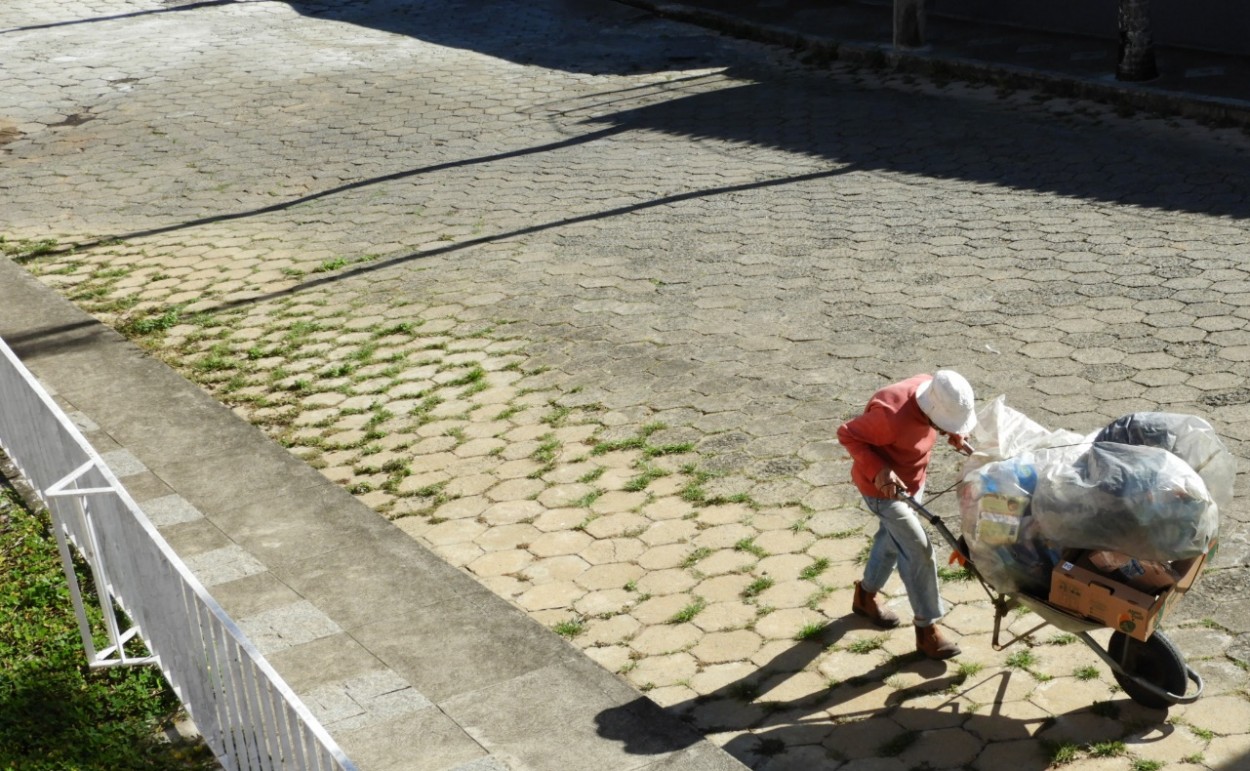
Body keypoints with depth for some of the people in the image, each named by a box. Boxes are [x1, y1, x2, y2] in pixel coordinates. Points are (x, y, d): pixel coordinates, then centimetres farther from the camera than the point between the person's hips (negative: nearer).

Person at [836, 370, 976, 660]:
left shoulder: (933, 391, -16)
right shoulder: (893, 416, -39)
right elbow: (847, 434, -28)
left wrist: (955, 435, -9)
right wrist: (878, 471, -36)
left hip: (912, 481, 8)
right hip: (883, 487, -8)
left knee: (893, 538, 23)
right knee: (919, 550, -8)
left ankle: (866, 595, 46)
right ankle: (927, 629, 4)